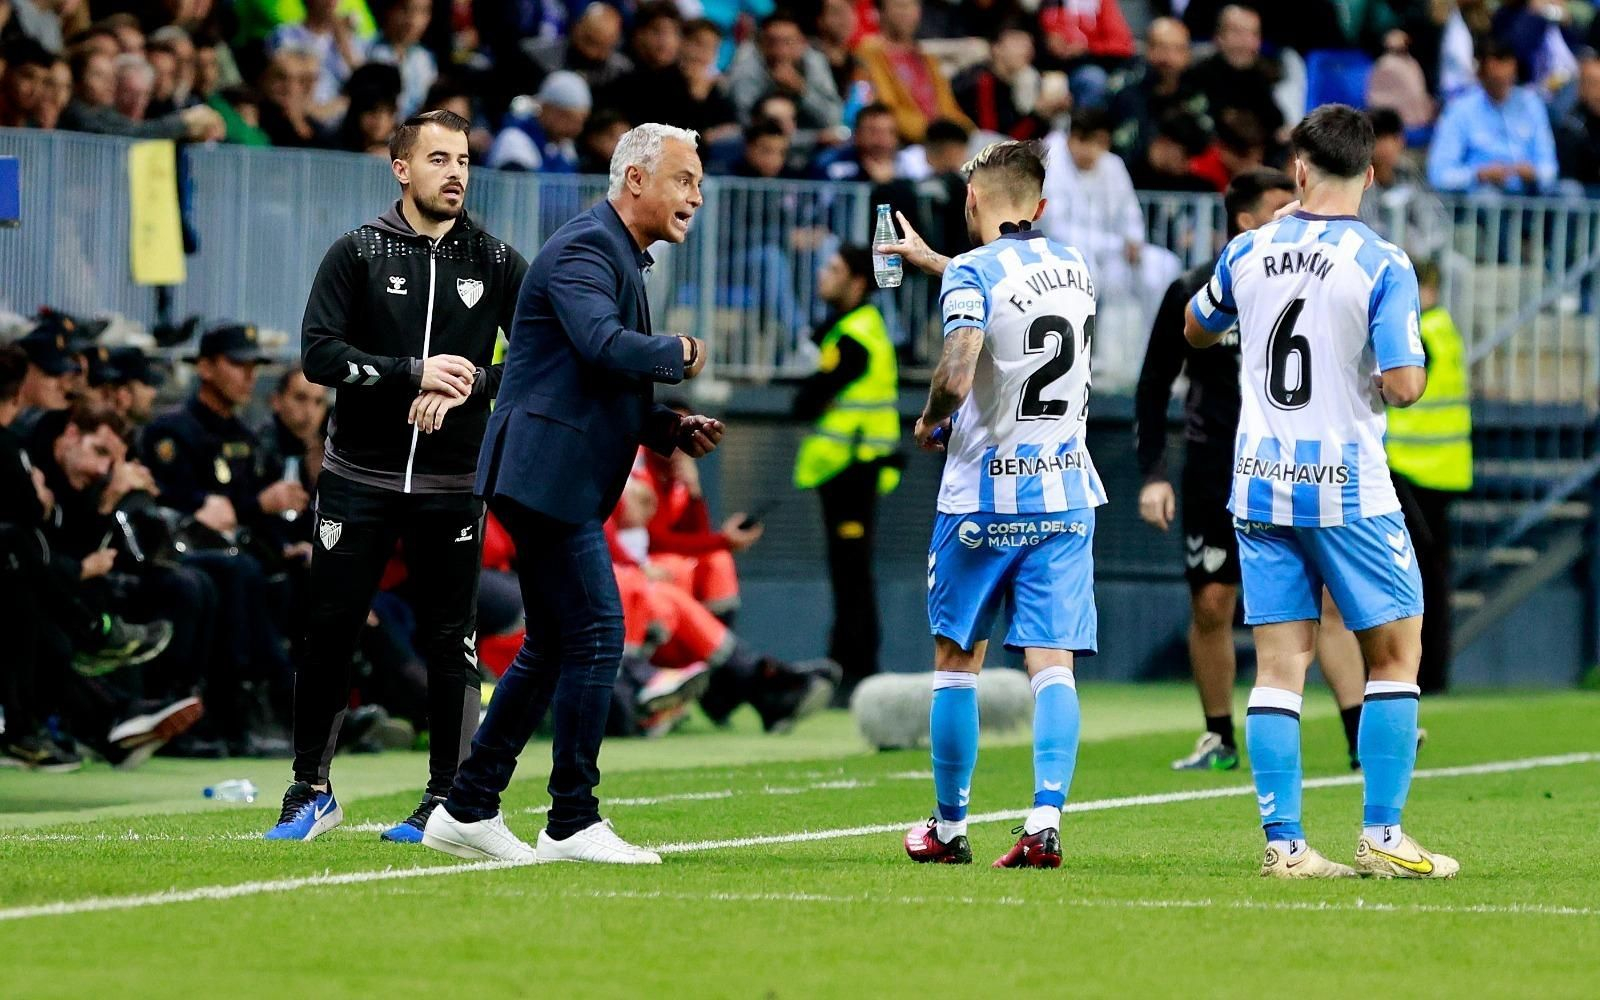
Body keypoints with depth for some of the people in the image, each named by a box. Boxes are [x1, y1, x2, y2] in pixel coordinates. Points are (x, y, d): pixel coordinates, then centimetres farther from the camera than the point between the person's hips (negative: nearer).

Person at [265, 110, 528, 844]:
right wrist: (415, 373, -18)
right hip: (358, 480, 0)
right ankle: (312, 791, 15)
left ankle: (448, 801, 9)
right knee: (329, 633, 3)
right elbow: (319, 354, -9)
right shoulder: (359, 253, 0)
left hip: (453, 487, 0)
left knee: (450, 642, 2)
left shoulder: (495, 263, 4)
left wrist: (470, 385, -14)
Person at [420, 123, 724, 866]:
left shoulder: (621, 255, 21)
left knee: (553, 648, 13)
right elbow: (604, 345, -30)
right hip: (547, 473, -11)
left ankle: (468, 811, 18)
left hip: (561, 483, 11)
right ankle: (572, 824, -5)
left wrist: (669, 428, 13)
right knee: (595, 637, -9)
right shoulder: (585, 249, -13)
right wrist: (682, 355, -14)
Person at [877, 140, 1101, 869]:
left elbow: (957, 375, -23)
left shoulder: (972, 274, -11)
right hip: (1064, 493, 4)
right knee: (1053, 663, -2)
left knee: (957, 659, 10)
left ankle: (948, 828, 16)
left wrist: (929, 422, -2)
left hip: (983, 494, -4)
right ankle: (1046, 820, -16)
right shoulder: (1072, 267, 9)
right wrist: (929, 259, 41)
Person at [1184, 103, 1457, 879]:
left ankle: (1283, 843, 1)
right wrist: (1415, 366, 7)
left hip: (1260, 486, 4)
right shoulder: (1382, 265, -11)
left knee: (1279, 663, 5)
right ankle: (1382, 836, 2)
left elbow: (1196, 330, 23)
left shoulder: (1249, 252, 3)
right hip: (1347, 487, -4)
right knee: (1396, 651, 7)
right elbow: (1404, 385, -16)